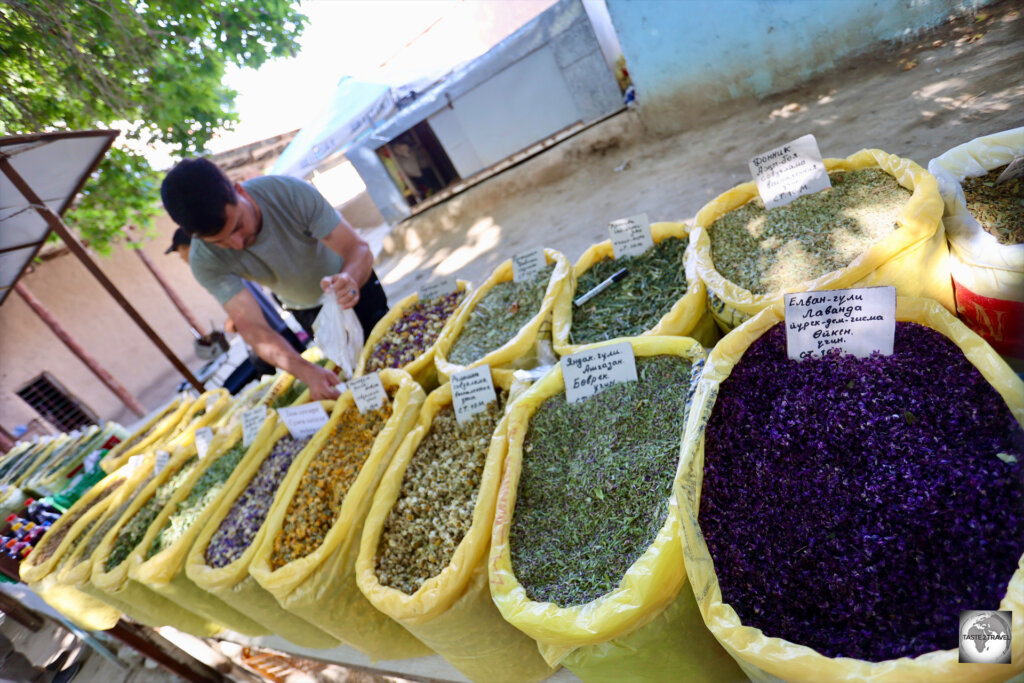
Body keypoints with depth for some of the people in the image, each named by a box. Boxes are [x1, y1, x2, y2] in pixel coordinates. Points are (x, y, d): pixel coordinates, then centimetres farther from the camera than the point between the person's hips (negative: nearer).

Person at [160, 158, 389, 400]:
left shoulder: (290, 192, -34)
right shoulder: (206, 260, -29)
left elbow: (359, 248, -35)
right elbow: (251, 327, -35)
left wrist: (349, 278, -60)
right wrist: (306, 371, -54)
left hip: (355, 283, -1)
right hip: (307, 313, 1)